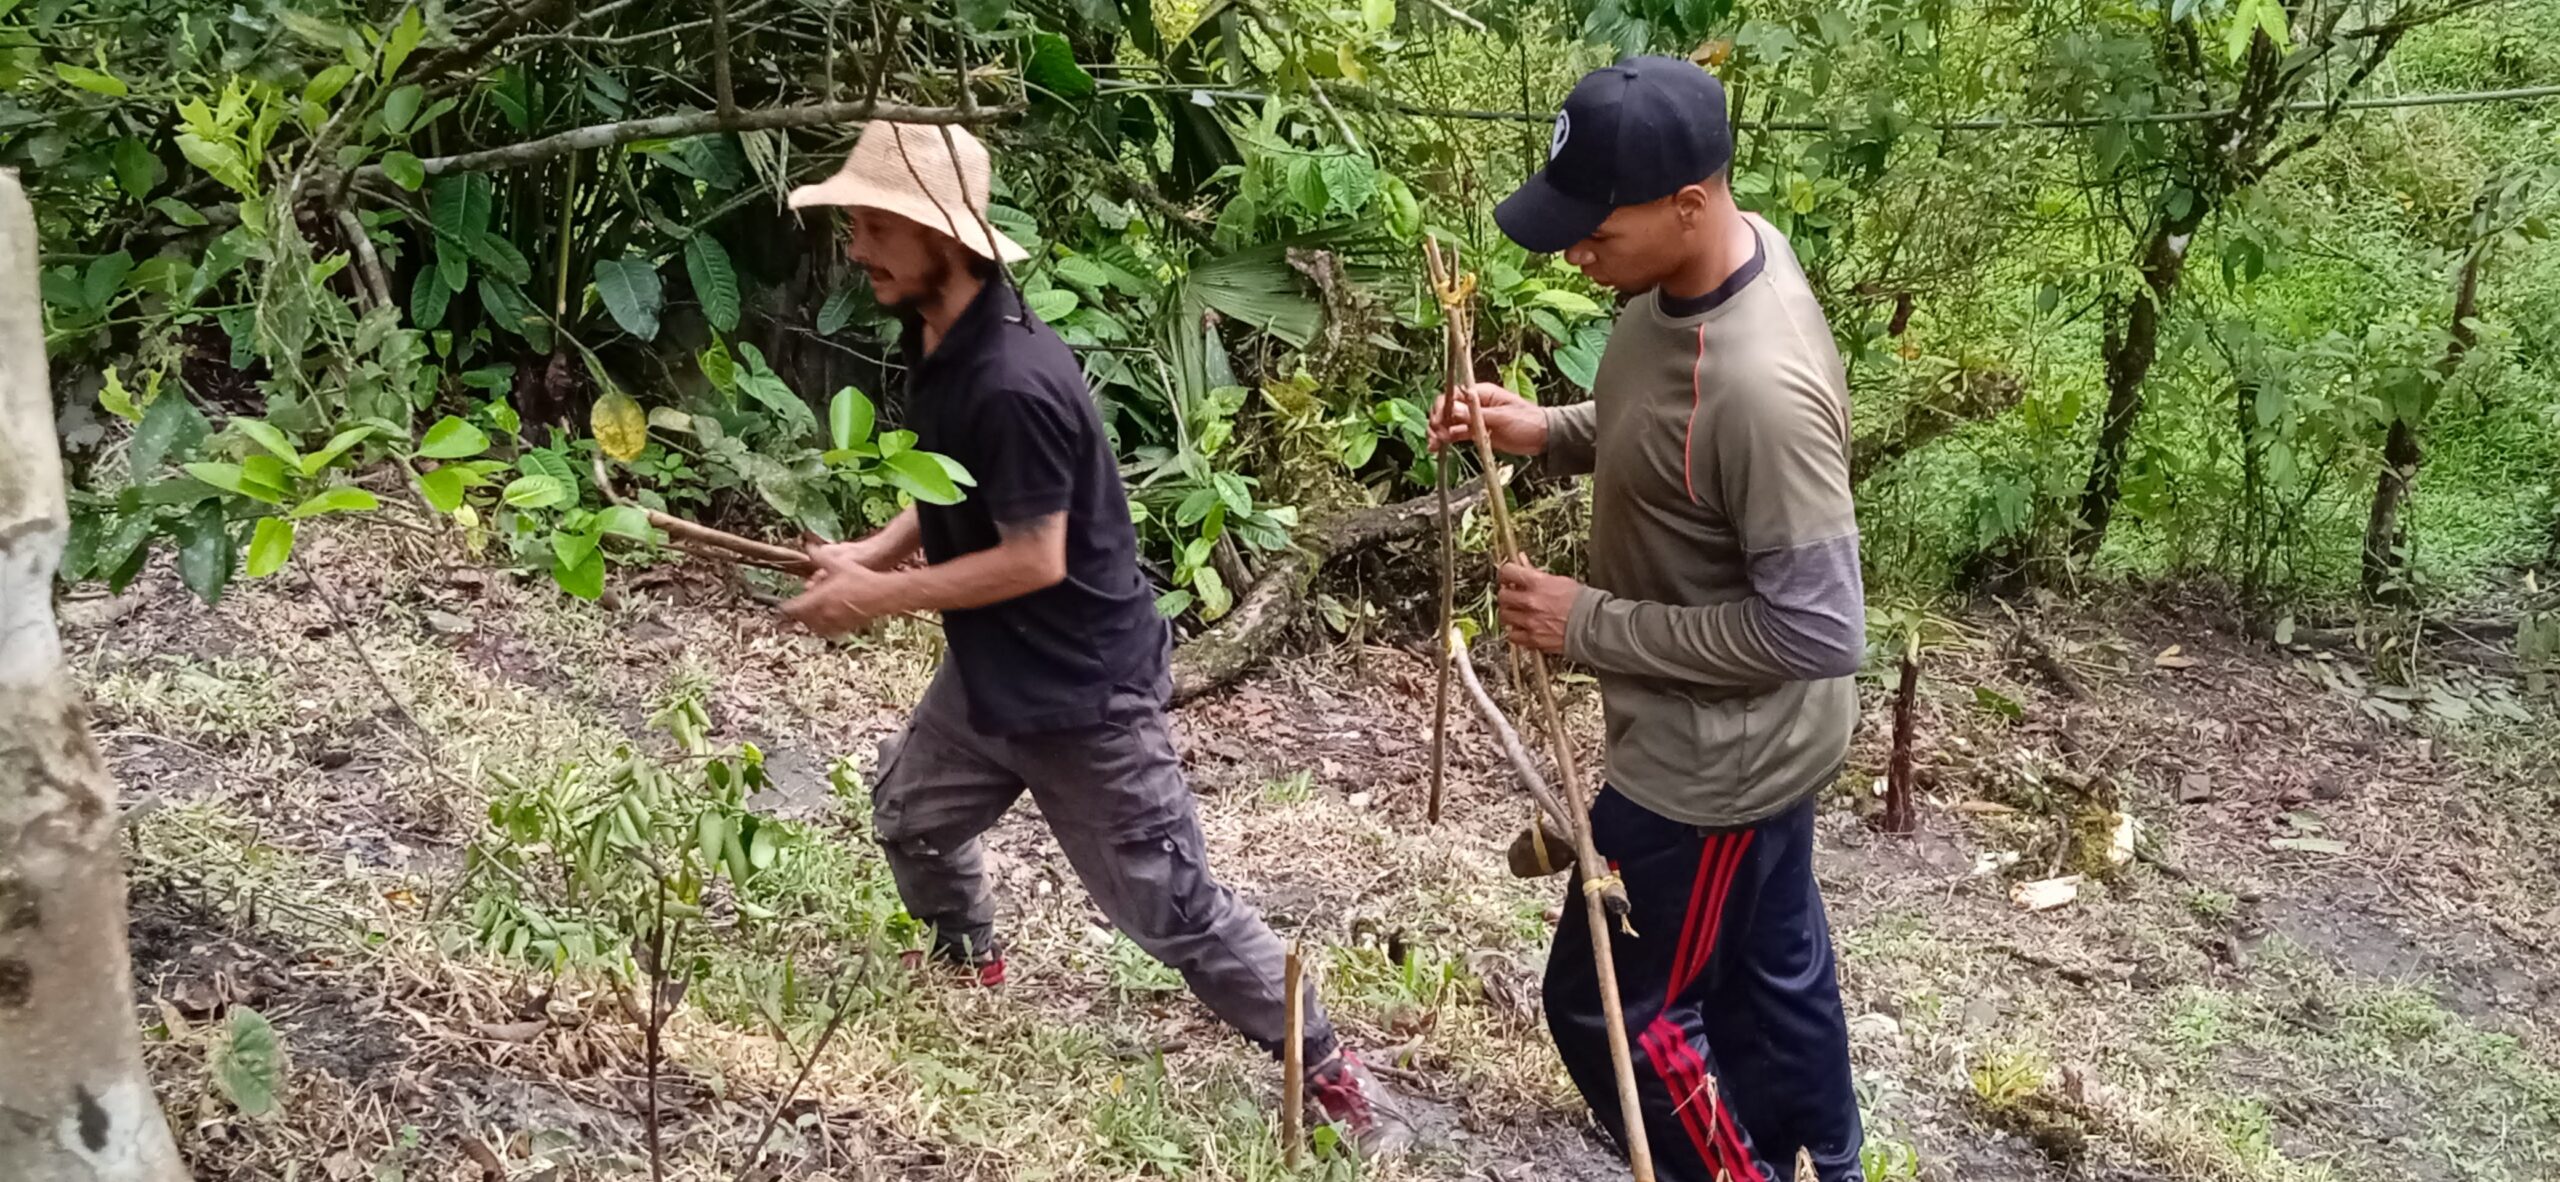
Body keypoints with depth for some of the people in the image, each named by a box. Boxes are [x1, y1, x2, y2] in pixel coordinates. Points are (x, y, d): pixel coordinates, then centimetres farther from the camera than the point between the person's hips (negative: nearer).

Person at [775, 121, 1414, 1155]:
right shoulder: (937, 340, 0)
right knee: (909, 812, 28)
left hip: (1082, 691, -10)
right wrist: (875, 551, -2)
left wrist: (880, 597, -21)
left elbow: (1034, 558, -27)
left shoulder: (1012, 384, -31)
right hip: (989, 671, 10)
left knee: (1169, 908, 0)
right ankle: (972, 968, 57)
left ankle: (1329, 1072, 16)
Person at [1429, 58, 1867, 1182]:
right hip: (1746, 735, 9)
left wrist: (1589, 624, -25)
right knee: (1769, 964, 28)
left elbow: (1816, 629, -31)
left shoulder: (1761, 388, -36)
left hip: (1716, 756, -9)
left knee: (1612, 1009, 10)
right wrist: (1545, 430, -6)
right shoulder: (1701, 266, -7)